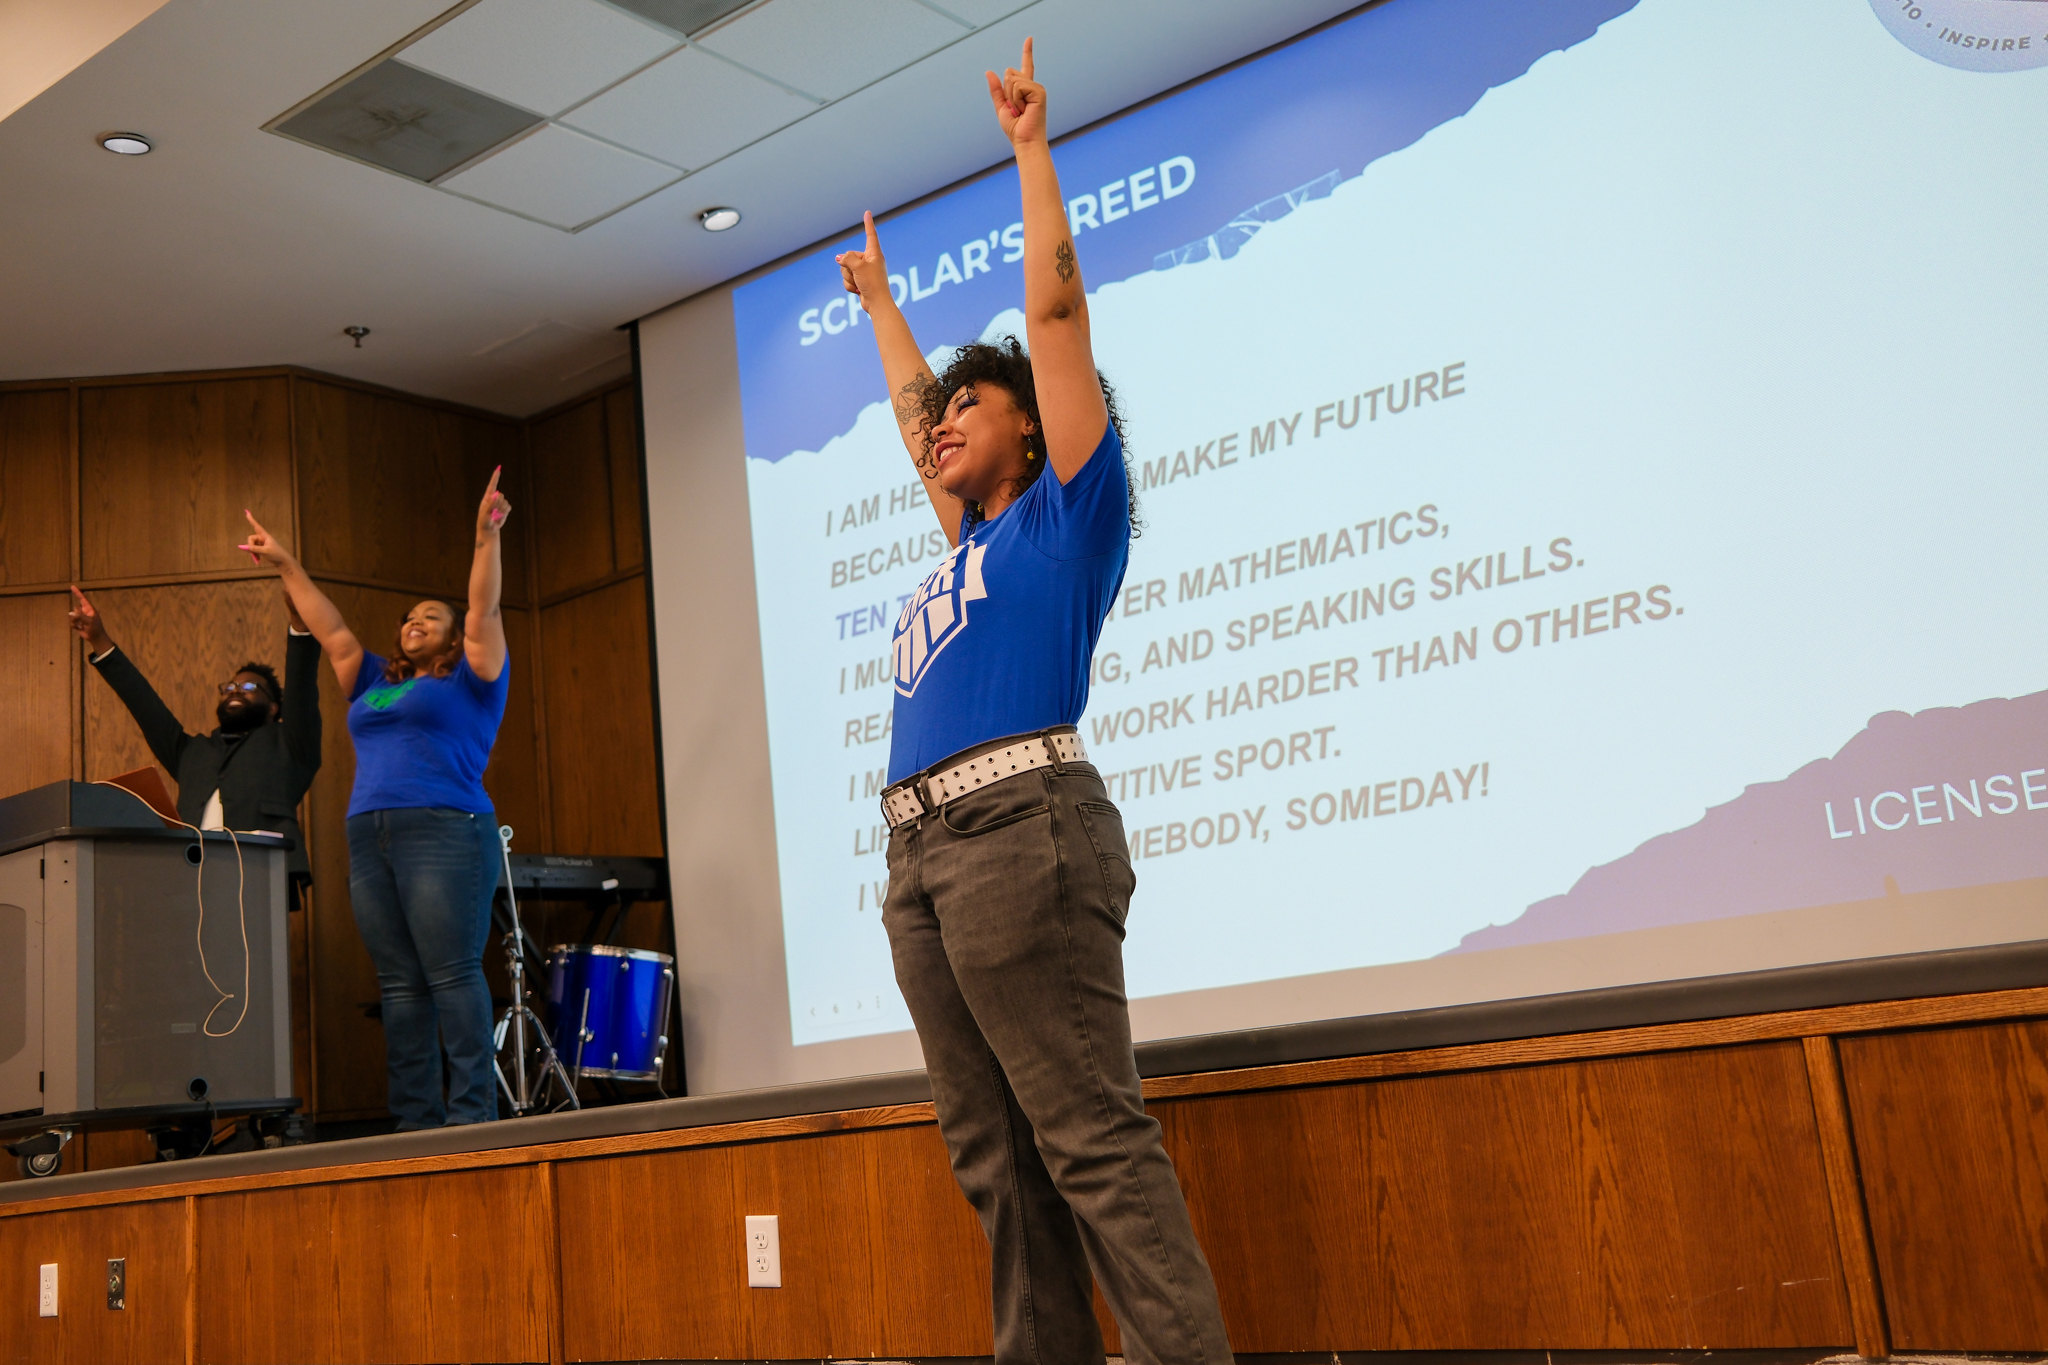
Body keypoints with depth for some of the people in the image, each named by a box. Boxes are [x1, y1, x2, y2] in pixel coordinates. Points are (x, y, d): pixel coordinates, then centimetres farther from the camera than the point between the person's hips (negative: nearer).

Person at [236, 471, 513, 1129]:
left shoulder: (468, 679, 10)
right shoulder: (376, 684, 26)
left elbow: (484, 611, -1)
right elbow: (331, 631, 30)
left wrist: (487, 539, -10)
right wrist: (286, 567, 30)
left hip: (444, 834, -6)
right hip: (368, 841, 6)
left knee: (452, 975, -11)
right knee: (400, 985, 1)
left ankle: (473, 1114, -12)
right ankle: (415, 1119, 1)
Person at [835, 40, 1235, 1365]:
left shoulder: (1067, 509, 8)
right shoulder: (976, 538, 27)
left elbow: (1057, 308, 7)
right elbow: (913, 403, 43)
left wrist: (1031, 146, 15)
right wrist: (879, 300, 55)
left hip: (1020, 823, -8)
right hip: (921, 855, 8)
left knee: (1094, 1141, -12)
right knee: (1000, 1161, 5)